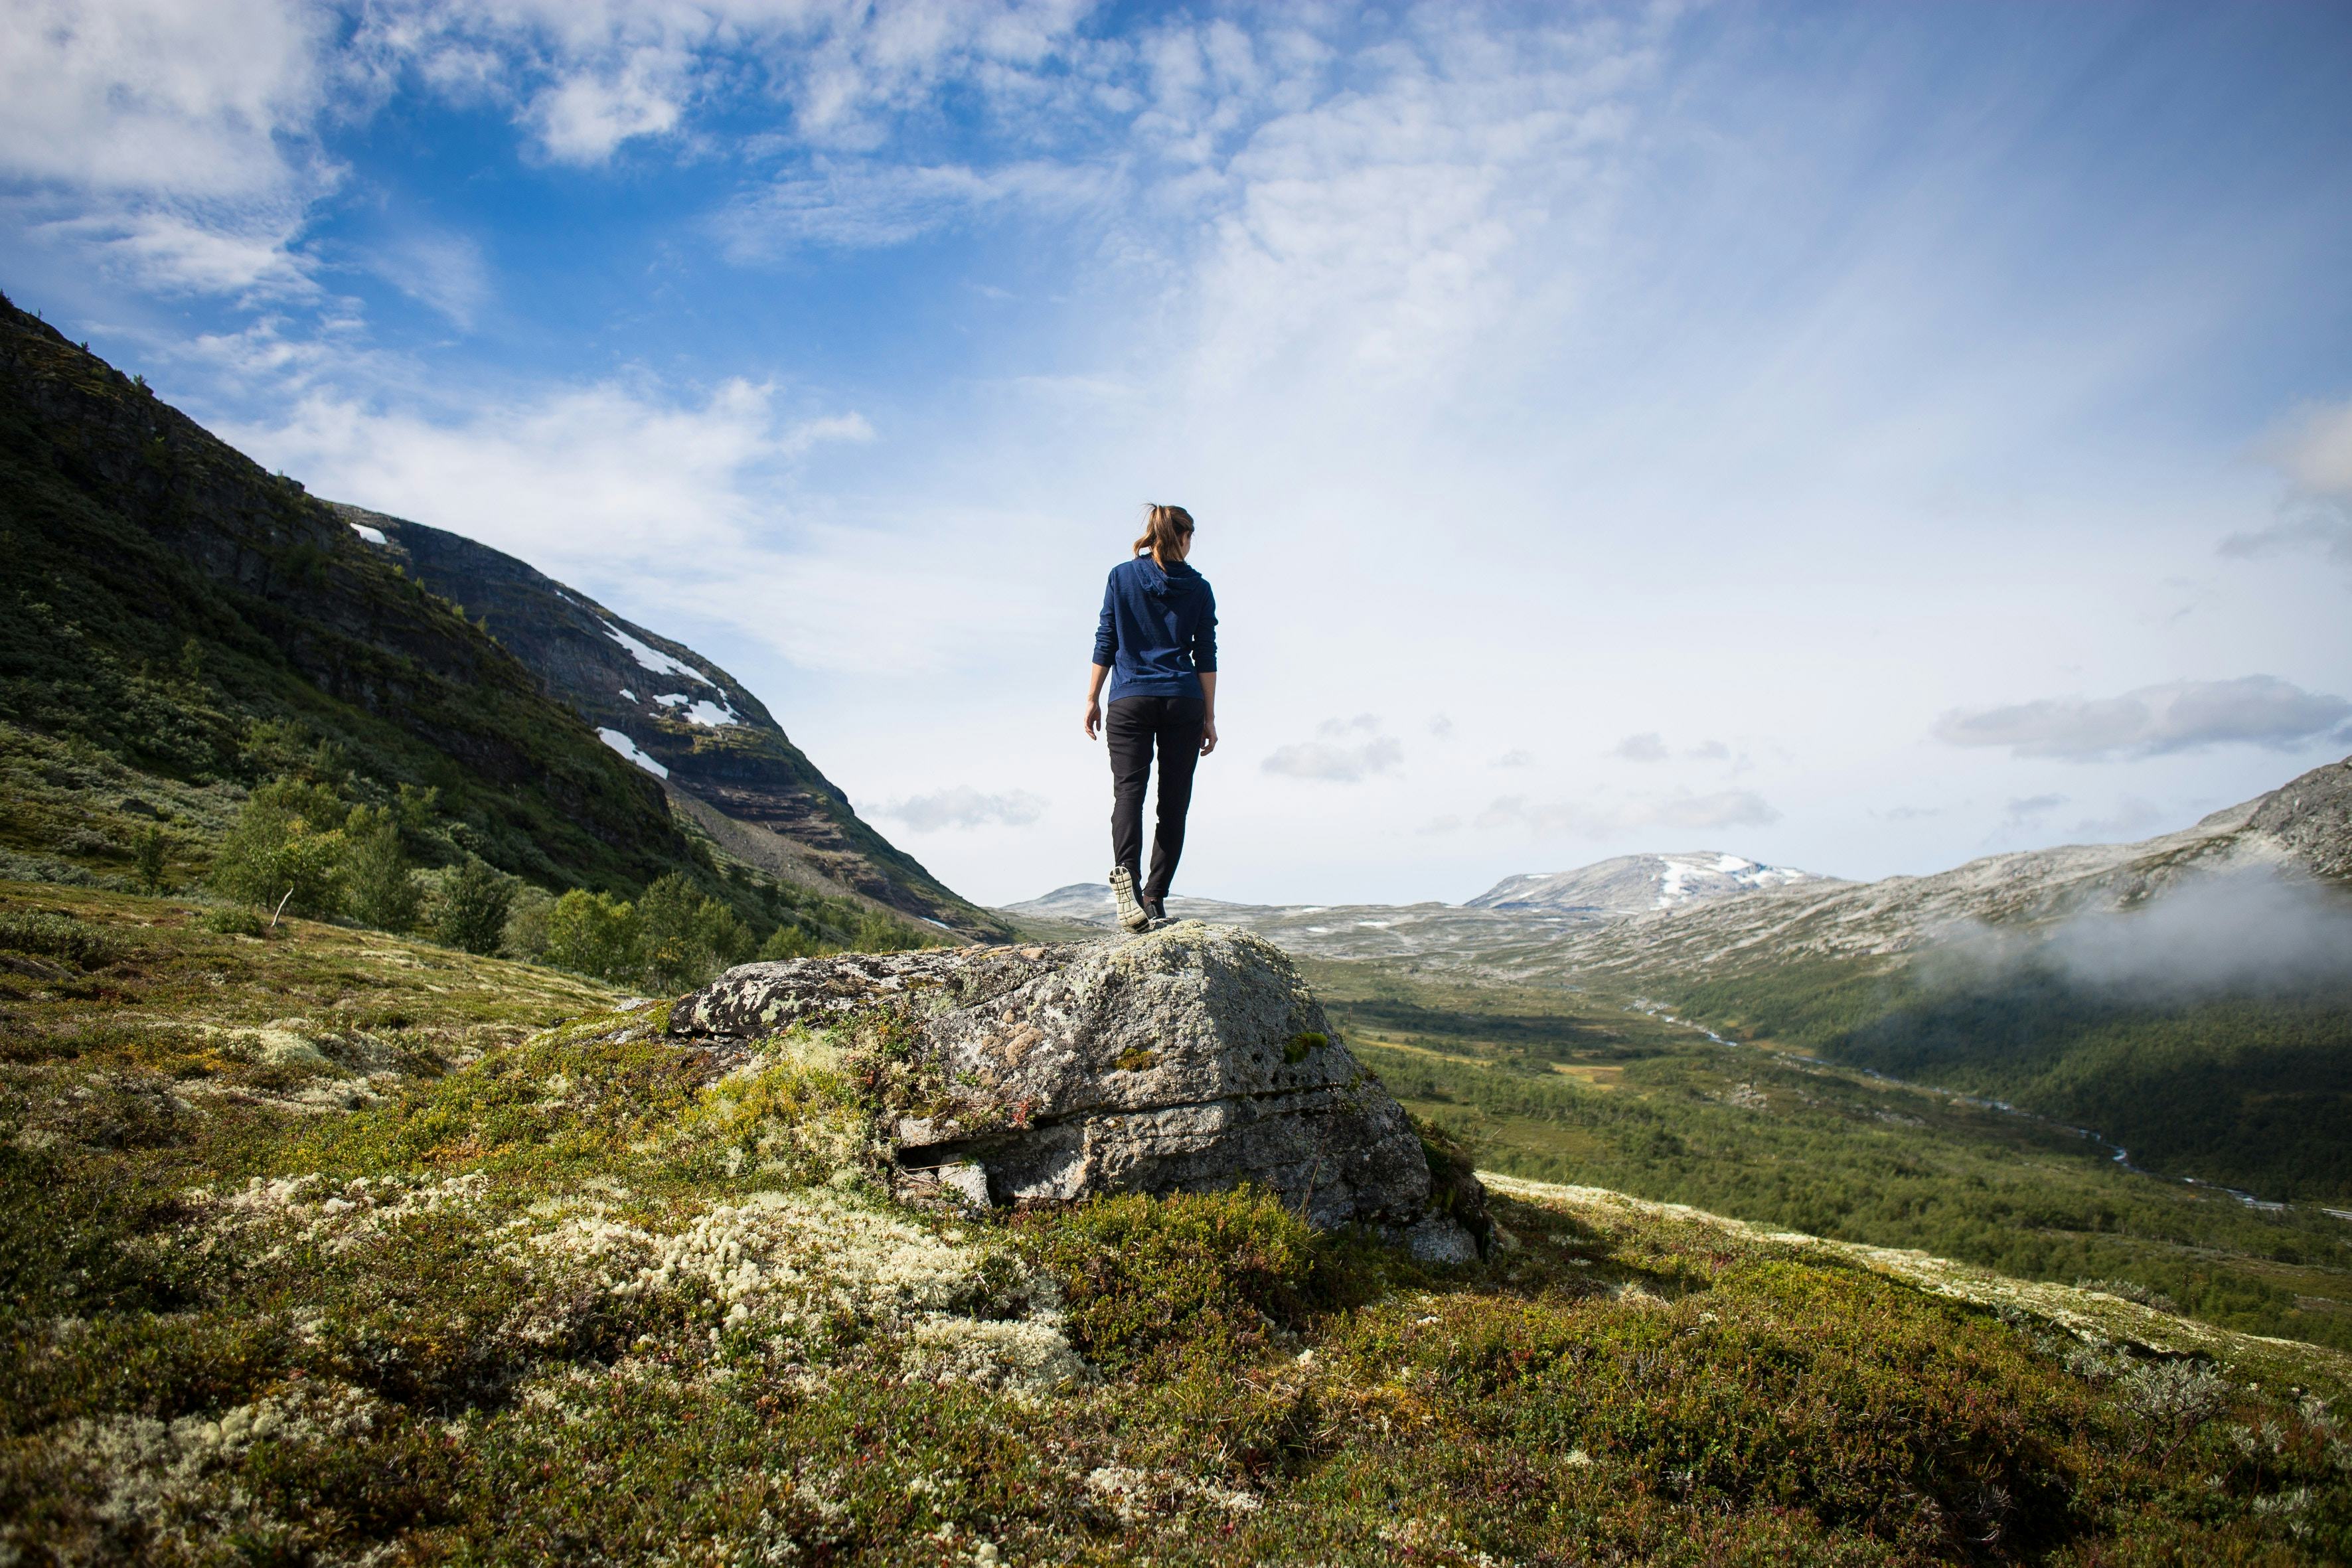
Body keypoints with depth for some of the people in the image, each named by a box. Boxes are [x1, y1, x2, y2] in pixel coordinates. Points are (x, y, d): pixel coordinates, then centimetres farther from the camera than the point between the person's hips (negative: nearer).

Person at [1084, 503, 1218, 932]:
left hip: (1130, 701, 0)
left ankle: (1126, 873, -33)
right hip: (1183, 703, 0)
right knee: (1174, 801, 3)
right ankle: (1154, 898, -2)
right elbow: (1206, 656, 5)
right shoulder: (1198, 587, 7)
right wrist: (1209, 717, 9)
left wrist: (1092, 700, 10)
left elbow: (1105, 643, 4)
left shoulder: (1122, 576, 6)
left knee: (1128, 789, -7)